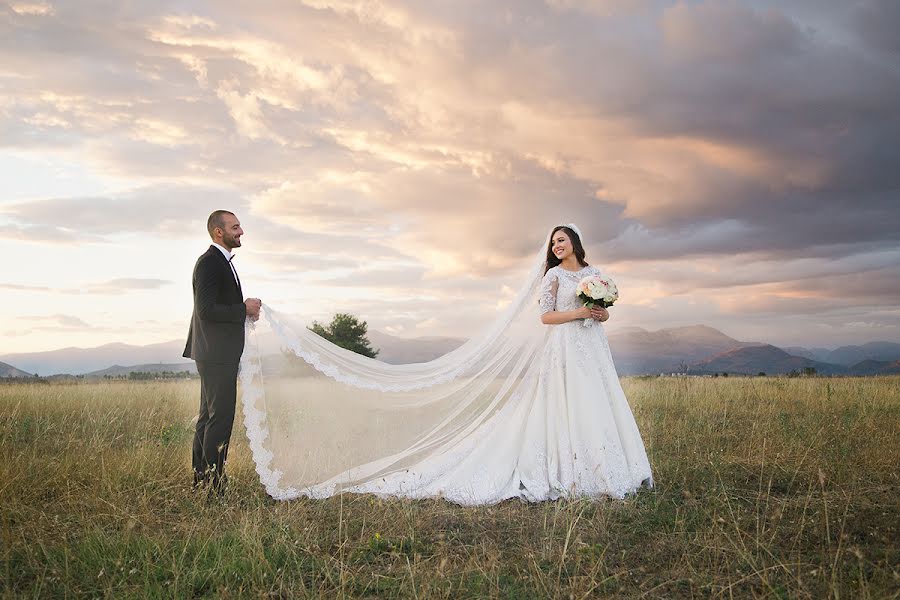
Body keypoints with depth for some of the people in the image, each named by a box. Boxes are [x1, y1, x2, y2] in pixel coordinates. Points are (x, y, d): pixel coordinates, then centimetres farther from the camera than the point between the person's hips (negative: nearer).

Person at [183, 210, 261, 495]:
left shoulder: (222, 261, 18)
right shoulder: (209, 263, -14)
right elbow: (206, 310, -22)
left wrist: (246, 309, 8)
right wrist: (244, 309, -14)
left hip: (218, 354, 11)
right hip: (217, 354, -11)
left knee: (208, 417, 14)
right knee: (220, 418, -7)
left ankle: (201, 482, 22)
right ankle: (213, 486, -1)